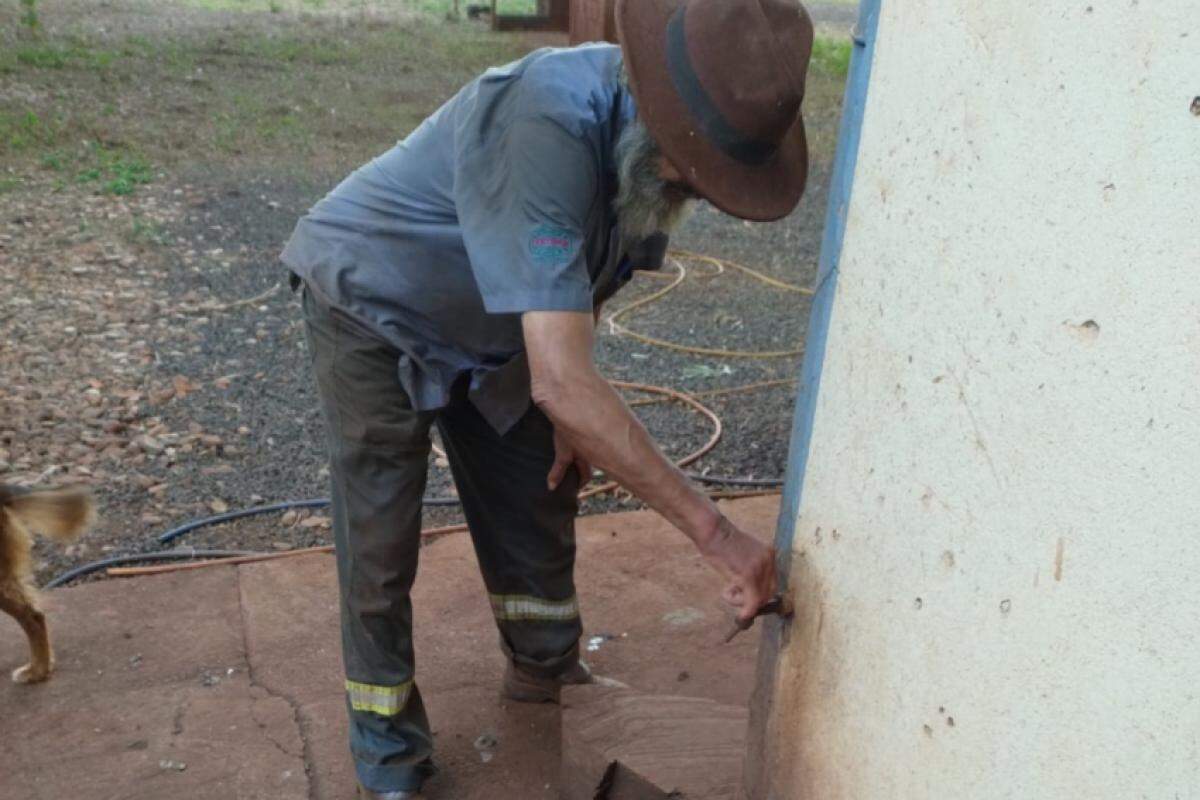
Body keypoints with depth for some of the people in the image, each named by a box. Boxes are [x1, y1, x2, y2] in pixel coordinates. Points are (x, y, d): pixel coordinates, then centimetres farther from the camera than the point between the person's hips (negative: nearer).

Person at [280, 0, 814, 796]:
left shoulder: (646, 142, -16)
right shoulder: (545, 129, -42)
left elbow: (576, 282, 4)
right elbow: (560, 382, -47)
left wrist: (573, 416, -1)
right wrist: (716, 530, -43)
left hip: (489, 326, 7)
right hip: (373, 306, -7)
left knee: (536, 505, 13)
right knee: (380, 549, -3)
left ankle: (547, 674, 38)